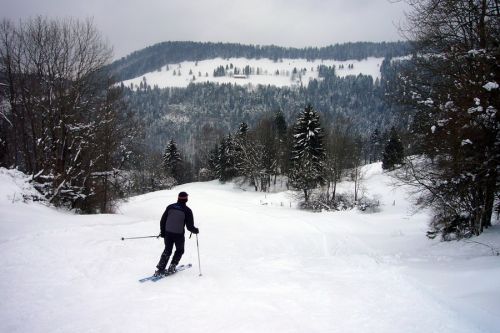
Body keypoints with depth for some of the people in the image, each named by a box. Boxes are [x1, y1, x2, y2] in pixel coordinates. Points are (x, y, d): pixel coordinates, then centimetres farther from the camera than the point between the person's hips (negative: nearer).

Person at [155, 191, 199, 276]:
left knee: (167, 251, 20)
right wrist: (196, 230, 7)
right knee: (179, 251, 20)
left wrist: (162, 232, 16)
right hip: (179, 235, -4)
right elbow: (190, 226, -12)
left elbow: (162, 221, 4)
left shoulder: (170, 207, -1)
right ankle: (171, 268, 14)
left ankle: (160, 269, 15)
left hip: (168, 233, 4)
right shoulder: (187, 210, -13)